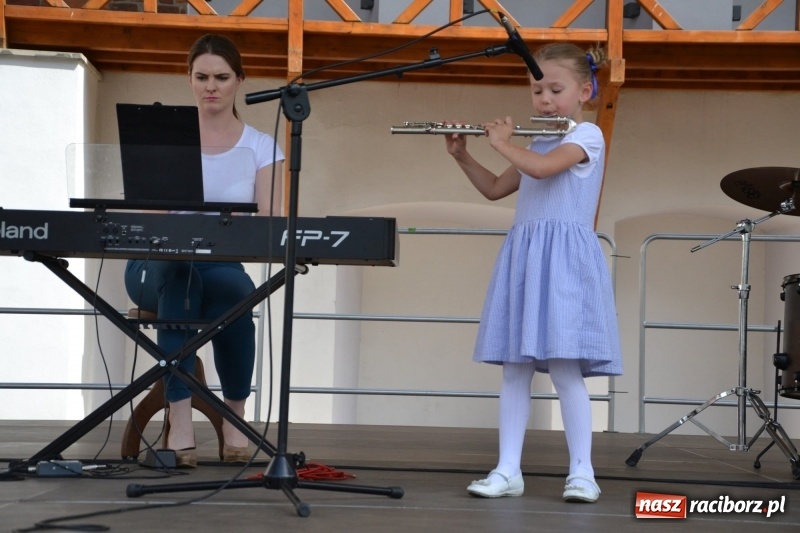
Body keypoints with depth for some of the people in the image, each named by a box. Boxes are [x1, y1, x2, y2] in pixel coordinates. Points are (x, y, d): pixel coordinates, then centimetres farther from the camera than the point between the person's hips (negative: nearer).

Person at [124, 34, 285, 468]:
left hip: (224, 267, 0)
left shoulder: (261, 147, 5)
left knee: (234, 291, -38)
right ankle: (179, 421, -43)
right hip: (159, 263, 0)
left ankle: (234, 416, -19)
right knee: (180, 269, -39)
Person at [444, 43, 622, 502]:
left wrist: (503, 142, -5)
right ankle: (508, 470, 8)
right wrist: (462, 155, 13)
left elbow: (541, 168, -21)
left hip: (564, 261, -8)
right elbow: (494, 189, 25)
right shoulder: (539, 143, 18)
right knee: (514, 369, 5)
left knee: (564, 367, -10)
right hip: (523, 258, 8)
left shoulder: (587, 135, -5)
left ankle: (583, 472, -2)